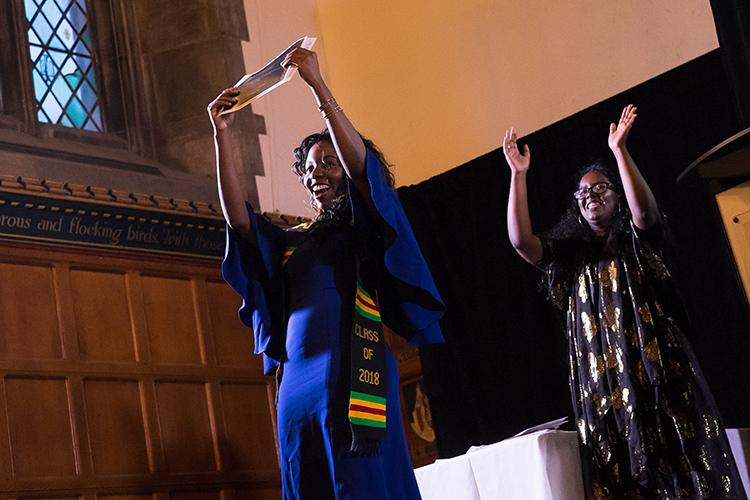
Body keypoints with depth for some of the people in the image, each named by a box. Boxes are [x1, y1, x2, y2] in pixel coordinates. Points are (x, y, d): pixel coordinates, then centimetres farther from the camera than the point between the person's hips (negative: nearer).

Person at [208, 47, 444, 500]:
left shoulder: (368, 229, 8)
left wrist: (317, 84, -12)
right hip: (298, 383, 5)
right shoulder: (292, 242, 22)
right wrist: (223, 134, 2)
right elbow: (238, 217, 8)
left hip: (354, 380, -5)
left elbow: (360, 161, -8)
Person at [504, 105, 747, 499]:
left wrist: (619, 151, -19)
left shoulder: (637, 241, 9)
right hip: (600, 381, 2)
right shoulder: (569, 254, 15)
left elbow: (644, 209, -13)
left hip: (656, 370, -2)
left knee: (679, 464, -8)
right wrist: (518, 174, -3)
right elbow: (520, 240, 0)